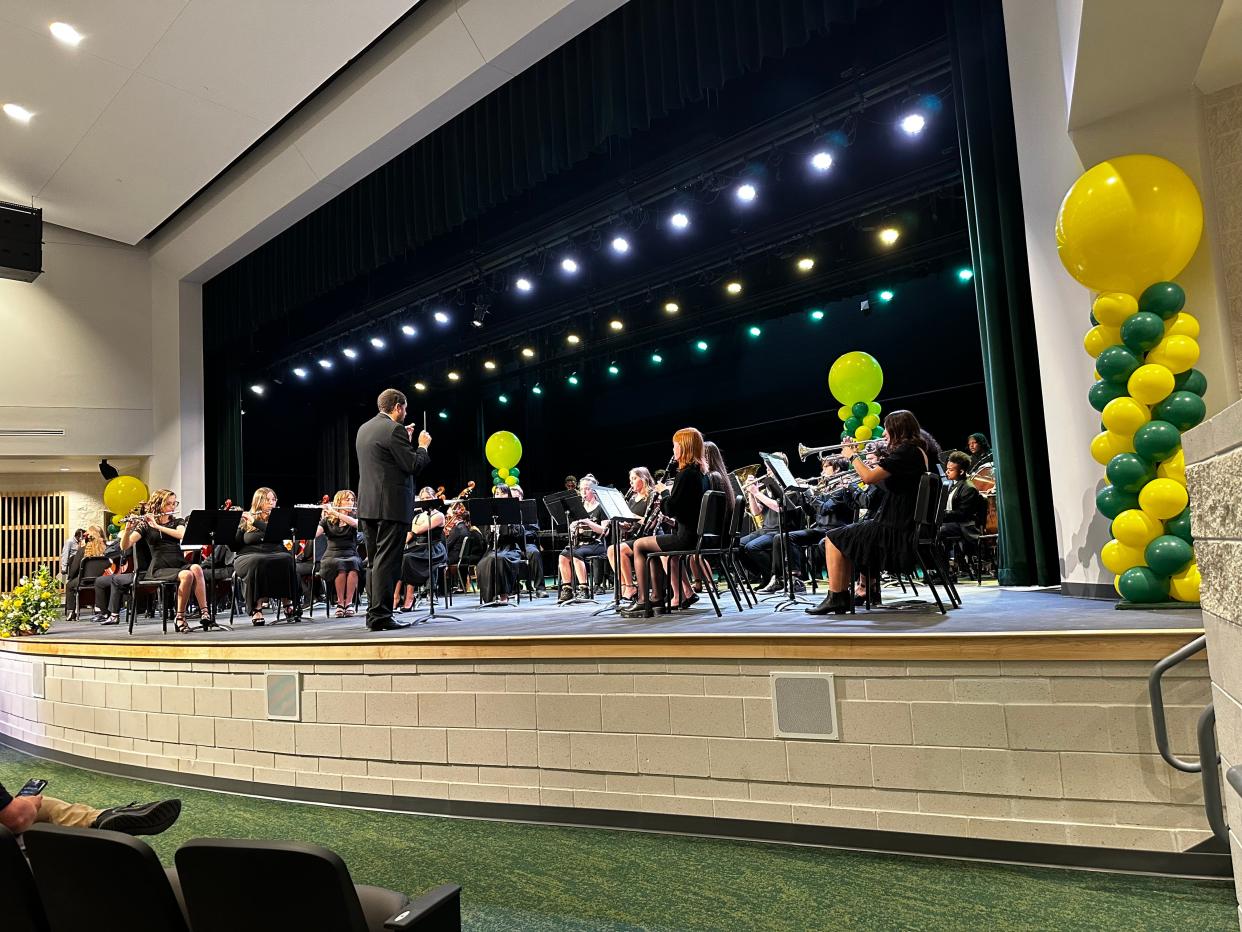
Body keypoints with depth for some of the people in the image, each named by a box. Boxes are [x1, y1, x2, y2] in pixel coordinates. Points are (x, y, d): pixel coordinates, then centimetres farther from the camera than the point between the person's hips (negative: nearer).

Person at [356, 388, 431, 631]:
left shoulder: (364, 429, 16)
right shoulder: (394, 429, -12)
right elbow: (413, 466, -14)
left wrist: (405, 440, 23)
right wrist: (422, 446, 2)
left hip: (367, 505, 9)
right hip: (391, 505, -9)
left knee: (374, 561, 13)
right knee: (387, 561, -6)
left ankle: (373, 614, 18)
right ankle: (381, 616, -5)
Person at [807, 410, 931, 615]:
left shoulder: (905, 451, -16)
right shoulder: (917, 452, 14)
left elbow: (870, 477, -22)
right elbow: (880, 479, 20)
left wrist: (852, 456, -6)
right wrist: (859, 457, 16)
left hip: (896, 531, -10)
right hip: (906, 526, 10)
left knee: (833, 539, -2)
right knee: (846, 537, 22)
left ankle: (835, 598, 1)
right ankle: (843, 596, 19)